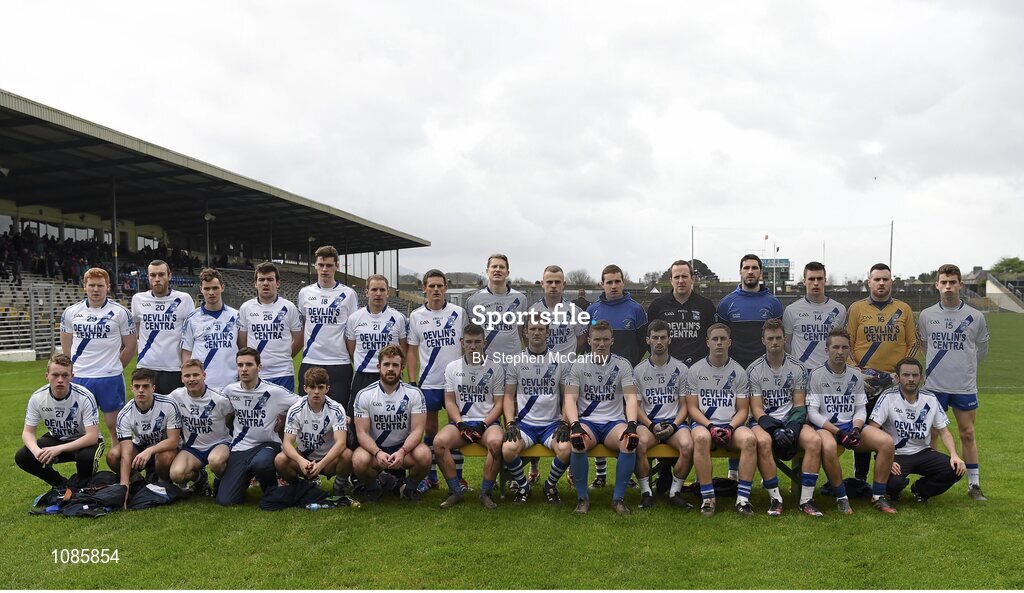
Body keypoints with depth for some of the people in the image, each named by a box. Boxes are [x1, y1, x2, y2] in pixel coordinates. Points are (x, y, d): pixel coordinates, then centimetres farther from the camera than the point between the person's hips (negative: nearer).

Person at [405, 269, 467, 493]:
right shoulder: (416, 316, 4)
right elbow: (412, 350, 6)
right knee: (429, 429, 7)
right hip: (428, 382, 1)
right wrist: (412, 381, 0)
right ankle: (430, 476, 18)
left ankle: (457, 477, 14)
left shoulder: (459, 313, 2)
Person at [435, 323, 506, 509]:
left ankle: (486, 492, -16)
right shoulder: (452, 367, 11)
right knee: (439, 441, -28)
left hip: (488, 422, -2)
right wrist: (461, 424, -9)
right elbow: (449, 402, 7)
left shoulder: (495, 368, 6)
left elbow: (499, 403, 4)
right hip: (460, 422, 2)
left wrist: (483, 425, -11)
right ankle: (456, 491, -14)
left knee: (496, 442, -35)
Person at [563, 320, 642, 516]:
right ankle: (582, 497, -14)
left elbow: (631, 398, -3)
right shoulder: (579, 364, 4)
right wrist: (574, 425, -22)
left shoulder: (622, 364, 5)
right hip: (587, 421, -1)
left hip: (614, 421, 1)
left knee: (630, 443, -31)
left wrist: (631, 424, -22)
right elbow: (570, 399, -4)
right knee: (578, 443, -34)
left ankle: (618, 498, -14)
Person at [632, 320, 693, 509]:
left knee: (688, 445, -32)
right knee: (639, 443, -34)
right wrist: (652, 426, -12)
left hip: (674, 421, 0)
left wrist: (674, 426, -11)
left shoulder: (680, 368, 8)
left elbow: (684, 405, 7)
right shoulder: (639, 370, 7)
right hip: (648, 422, 0)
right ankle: (646, 491, -16)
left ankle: (675, 491, -11)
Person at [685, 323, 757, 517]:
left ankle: (743, 498, -26)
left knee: (749, 439, -32)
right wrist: (710, 426, -14)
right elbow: (692, 407, 3)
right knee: (701, 438, -37)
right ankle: (707, 498, -29)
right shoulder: (695, 370, 7)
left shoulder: (739, 372, 10)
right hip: (703, 423, -1)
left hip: (732, 424, 1)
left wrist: (730, 427, -12)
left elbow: (743, 410, 8)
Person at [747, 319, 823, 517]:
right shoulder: (754, 370, 1)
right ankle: (775, 499, -25)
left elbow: (800, 405, 4)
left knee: (815, 440, -28)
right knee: (763, 441, -37)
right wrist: (776, 430, -20)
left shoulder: (798, 368, 7)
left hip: (791, 420, 2)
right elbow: (756, 408, -4)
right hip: (764, 421, -2)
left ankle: (806, 500, -21)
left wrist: (792, 429, -15)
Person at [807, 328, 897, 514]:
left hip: (851, 425, 5)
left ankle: (878, 496, -6)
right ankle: (841, 498, -19)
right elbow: (812, 413, -9)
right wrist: (838, 432, -18)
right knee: (828, 447, -39)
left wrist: (856, 429, -10)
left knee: (887, 442, -19)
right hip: (824, 427, -5)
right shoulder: (816, 375, -4)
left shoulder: (856, 375, 11)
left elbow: (861, 409, 11)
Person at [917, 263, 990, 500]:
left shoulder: (975, 317, -1)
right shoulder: (926, 316, 1)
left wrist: (964, 367, 14)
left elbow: (982, 349, 12)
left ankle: (974, 484, 16)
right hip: (934, 386, 0)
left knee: (968, 434, 6)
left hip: (965, 387, 0)